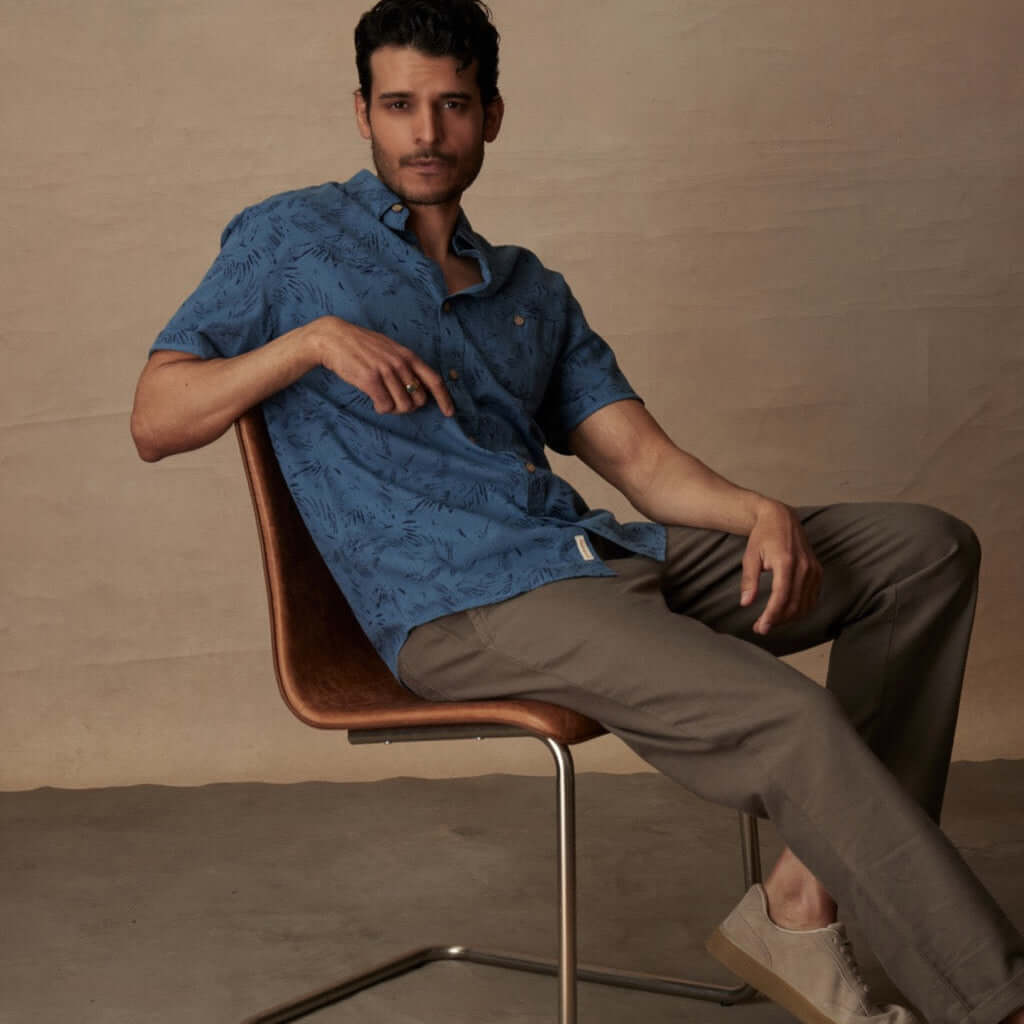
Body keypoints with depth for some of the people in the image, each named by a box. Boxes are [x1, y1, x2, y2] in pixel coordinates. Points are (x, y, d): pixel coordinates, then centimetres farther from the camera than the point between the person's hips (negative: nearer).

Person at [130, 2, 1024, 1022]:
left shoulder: (532, 292, 24)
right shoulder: (287, 240, 11)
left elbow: (641, 458, 13)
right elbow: (155, 423, 3)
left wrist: (763, 513, -8)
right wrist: (310, 339, -12)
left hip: (601, 555, 7)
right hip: (459, 605, -7)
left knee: (928, 546, -3)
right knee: (785, 718, -28)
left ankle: (803, 901, -13)